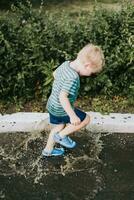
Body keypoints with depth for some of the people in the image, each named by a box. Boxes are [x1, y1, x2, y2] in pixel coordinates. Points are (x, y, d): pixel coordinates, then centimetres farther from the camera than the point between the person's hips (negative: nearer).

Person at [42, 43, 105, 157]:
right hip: (61, 110, -9)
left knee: (60, 125, 27)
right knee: (86, 119, 3)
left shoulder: (66, 64, -4)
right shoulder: (73, 77, -31)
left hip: (53, 106, 9)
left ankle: (48, 150, 41)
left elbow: (55, 74, 15)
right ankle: (61, 136, 10)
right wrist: (72, 116, -30)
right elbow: (63, 97, -34)